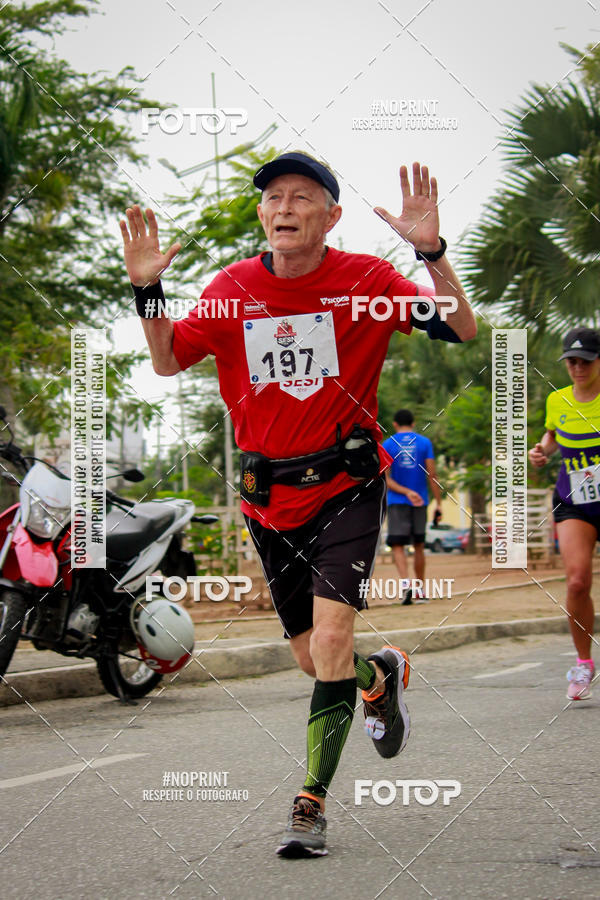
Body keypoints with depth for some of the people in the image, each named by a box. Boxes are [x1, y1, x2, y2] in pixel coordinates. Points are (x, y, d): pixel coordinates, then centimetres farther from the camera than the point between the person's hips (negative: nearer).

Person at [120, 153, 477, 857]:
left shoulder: (366, 281, -6)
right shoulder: (234, 288, 1)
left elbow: (462, 331, -10)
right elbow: (168, 361, 3)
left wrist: (431, 252, -25)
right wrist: (147, 289, -14)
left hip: (346, 487, -3)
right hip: (268, 499, 3)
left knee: (331, 644, -18)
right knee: (313, 658, 12)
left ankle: (310, 806, -9)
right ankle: (381, 676, 47)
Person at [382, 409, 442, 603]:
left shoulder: (387, 445, 1)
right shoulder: (424, 443, 3)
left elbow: (385, 479, -8)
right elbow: (432, 475, -2)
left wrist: (406, 492, -13)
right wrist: (438, 503, 0)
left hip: (397, 502, -2)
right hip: (420, 503, 2)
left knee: (397, 546, -4)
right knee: (419, 546, 14)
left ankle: (406, 584, -26)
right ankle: (420, 590, 19)